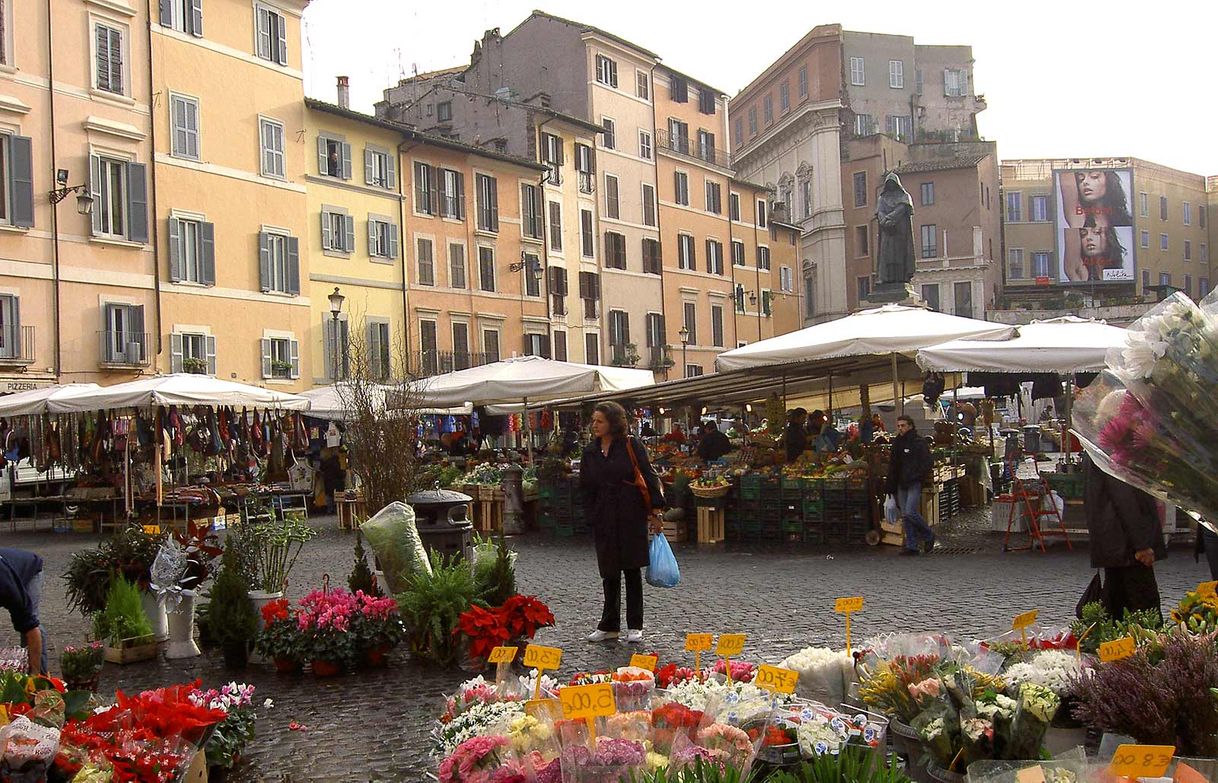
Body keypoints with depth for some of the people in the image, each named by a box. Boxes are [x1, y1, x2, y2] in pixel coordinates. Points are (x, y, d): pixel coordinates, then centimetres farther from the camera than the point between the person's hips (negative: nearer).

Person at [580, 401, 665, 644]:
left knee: (632, 570, 3)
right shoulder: (590, 452, 7)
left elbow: (649, 477, -6)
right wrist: (590, 517, 3)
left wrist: (655, 512, -10)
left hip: (631, 516, -3)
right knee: (609, 573, 7)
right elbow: (586, 488, 10)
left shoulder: (631, 446, -5)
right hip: (604, 519, 3)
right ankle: (609, 626, 17)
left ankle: (634, 626, 11)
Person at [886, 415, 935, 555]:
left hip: (914, 484, -7)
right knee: (905, 516, 4)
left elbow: (928, 463, -9)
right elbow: (893, 465, 20)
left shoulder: (919, 442, -5)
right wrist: (889, 485, 13)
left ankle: (928, 535, 7)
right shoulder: (897, 443, 15)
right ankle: (912, 546, 9)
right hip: (901, 485, 7)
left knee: (911, 513, -16)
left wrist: (915, 477, -16)